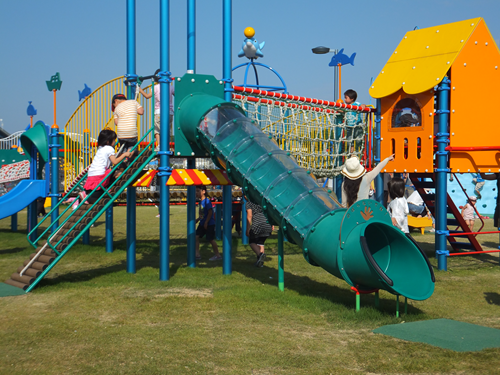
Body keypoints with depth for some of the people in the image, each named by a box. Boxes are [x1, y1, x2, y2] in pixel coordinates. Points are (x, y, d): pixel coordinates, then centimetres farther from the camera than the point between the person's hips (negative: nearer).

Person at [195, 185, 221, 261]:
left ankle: (217, 255, 10)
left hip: (209, 224, -9)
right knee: (196, 236, 2)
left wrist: (206, 222, -20)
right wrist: (197, 220, 16)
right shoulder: (200, 201, 9)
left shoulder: (207, 201, -17)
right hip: (202, 224, 9)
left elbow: (210, 212, -19)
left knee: (211, 239, -2)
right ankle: (197, 254, 6)